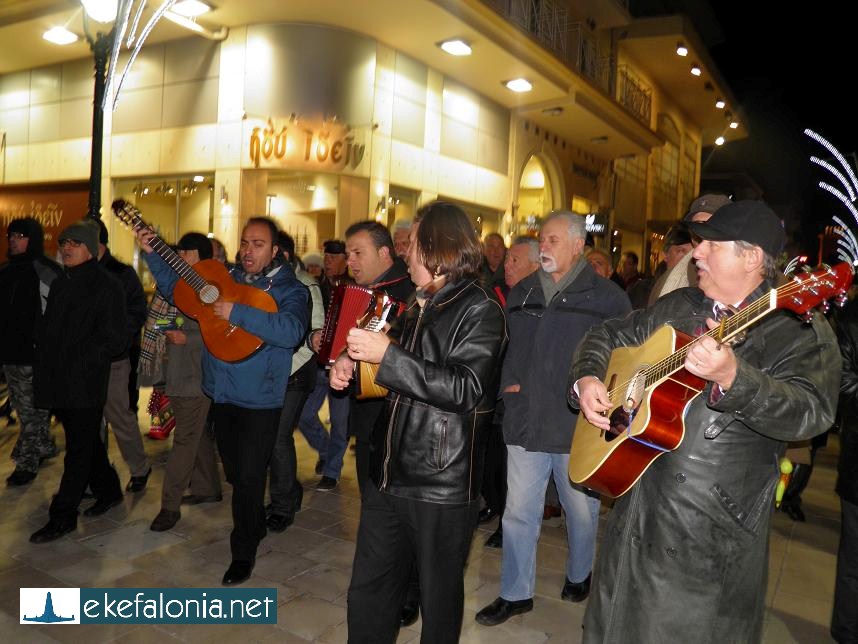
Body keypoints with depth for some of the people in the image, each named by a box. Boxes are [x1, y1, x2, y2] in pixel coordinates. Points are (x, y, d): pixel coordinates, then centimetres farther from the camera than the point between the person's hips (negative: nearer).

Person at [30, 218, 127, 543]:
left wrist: (80, 361, -16)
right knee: (86, 441, 18)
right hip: (60, 381, 8)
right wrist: (45, 356, 9)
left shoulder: (107, 285, -10)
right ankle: (108, 490, 35)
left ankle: (62, 516, 10)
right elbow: (48, 327, 23)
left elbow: (116, 340, -13)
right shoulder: (61, 282, 13)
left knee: (79, 449, 2)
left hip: (85, 384, -8)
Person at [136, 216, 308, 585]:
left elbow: (291, 331, -28)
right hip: (221, 392, 6)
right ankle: (256, 525, 43)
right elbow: (177, 289, 15)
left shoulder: (289, 289, -9)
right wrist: (151, 254, 4)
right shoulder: (224, 279, 8)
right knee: (234, 471, 19)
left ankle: (244, 552, 17)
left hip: (260, 399, -6)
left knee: (249, 477, -2)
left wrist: (238, 314, -28)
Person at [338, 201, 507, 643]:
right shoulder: (416, 307, 14)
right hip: (390, 473, 7)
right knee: (367, 594, 16)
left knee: (439, 600, 12)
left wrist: (386, 354, -23)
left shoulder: (480, 311, -10)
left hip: (442, 486, -7)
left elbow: (465, 388, -23)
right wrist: (352, 363, 6)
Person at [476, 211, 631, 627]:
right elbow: (504, 343, 19)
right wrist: (507, 381, 7)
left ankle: (579, 576, 43)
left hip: (578, 425, -3)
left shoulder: (607, 297, -5)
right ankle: (516, 593, 25)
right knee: (519, 511, 8)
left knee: (581, 510, 16)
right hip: (525, 420, 3)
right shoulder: (521, 292, 9)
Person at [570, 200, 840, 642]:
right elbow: (607, 336, 17)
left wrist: (732, 376, -42)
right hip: (638, 501, 6)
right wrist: (586, 378, -3)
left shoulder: (801, 329, -11)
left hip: (715, 527, -5)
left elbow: (811, 414, -26)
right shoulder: (677, 307, 7)